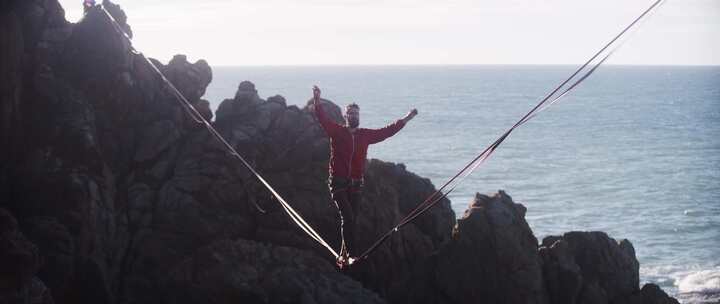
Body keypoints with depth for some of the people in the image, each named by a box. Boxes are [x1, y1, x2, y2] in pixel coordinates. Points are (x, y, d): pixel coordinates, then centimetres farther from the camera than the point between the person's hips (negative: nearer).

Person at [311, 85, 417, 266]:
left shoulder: (365, 135, 12)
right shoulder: (336, 131, 1)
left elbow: (386, 131, 18)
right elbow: (323, 119, -12)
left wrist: (404, 120, 17)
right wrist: (317, 102, -28)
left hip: (356, 184, 4)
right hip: (338, 182, -4)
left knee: (350, 220, 5)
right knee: (347, 217, -17)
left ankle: (343, 256, 13)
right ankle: (350, 254, -18)